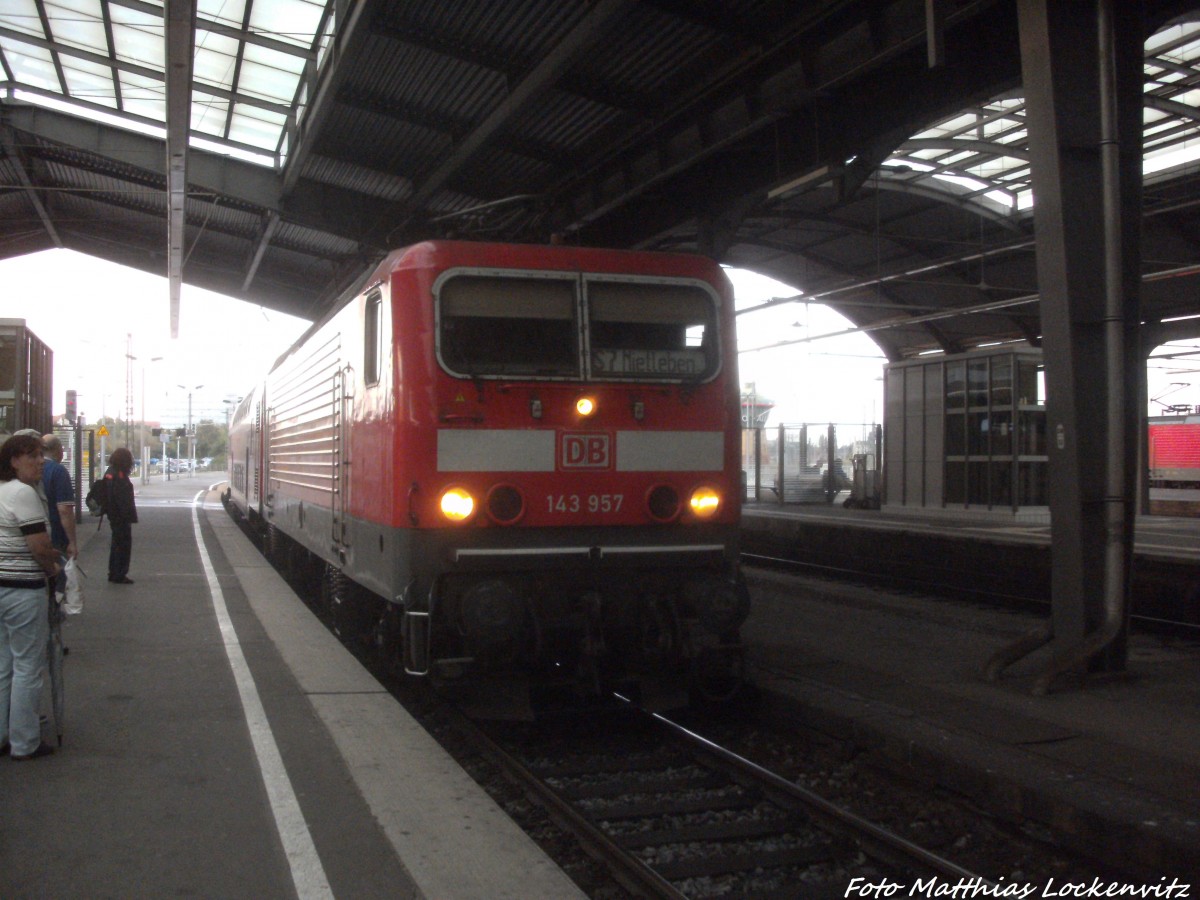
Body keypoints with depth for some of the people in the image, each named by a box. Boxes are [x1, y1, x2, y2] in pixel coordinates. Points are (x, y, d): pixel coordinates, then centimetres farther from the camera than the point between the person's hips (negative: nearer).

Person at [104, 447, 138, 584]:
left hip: (113, 516, 10)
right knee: (124, 544, -3)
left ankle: (114, 573, 25)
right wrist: (129, 516, -19)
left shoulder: (109, 473, 12)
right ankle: (119, 575, -1)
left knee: (116, 543, 18)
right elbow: (124, 499, -22)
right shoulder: (120, 476, -20)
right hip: (121, 517, -10)